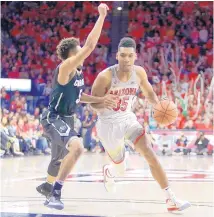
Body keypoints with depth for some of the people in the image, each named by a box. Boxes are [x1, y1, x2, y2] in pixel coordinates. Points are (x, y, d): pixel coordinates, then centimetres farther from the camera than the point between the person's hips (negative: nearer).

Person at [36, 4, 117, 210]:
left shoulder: (78, 72, 5)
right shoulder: (65, 68, -22)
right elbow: (90, 46, -31)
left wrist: (100, 100, 7)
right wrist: (102, 16, -30)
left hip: (66, 119, 10)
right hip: (54, 118, -10)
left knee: (60, 158, 26)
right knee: (77, 147, -32)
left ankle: (47, 187, 54)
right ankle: (55, 193, -25)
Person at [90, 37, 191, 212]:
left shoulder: (139, 72, -11)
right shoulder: (105, 76, -24)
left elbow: (149, 93, 7)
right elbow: (93, 103, -13)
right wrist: (105, 103, -37)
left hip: (128, 119, 3)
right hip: (109, 124, -3)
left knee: (150, 153, -17)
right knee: (121, 170, 9)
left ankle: (171, 199, -17)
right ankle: (108, 171, 49)